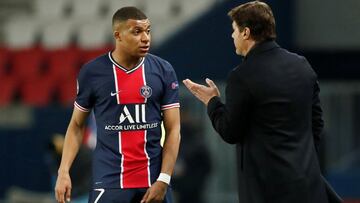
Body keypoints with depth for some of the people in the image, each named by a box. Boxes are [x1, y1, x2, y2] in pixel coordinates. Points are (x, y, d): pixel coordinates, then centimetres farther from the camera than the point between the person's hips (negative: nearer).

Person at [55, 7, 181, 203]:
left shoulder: (163, 71, 1)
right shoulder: (92, 72, -1)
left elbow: (173, 129, 1)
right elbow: (76, 126, 9)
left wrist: (163, 179, -10)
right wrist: (64, 171, -3)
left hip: (153, 182, 2)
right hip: (109, 182, -1)